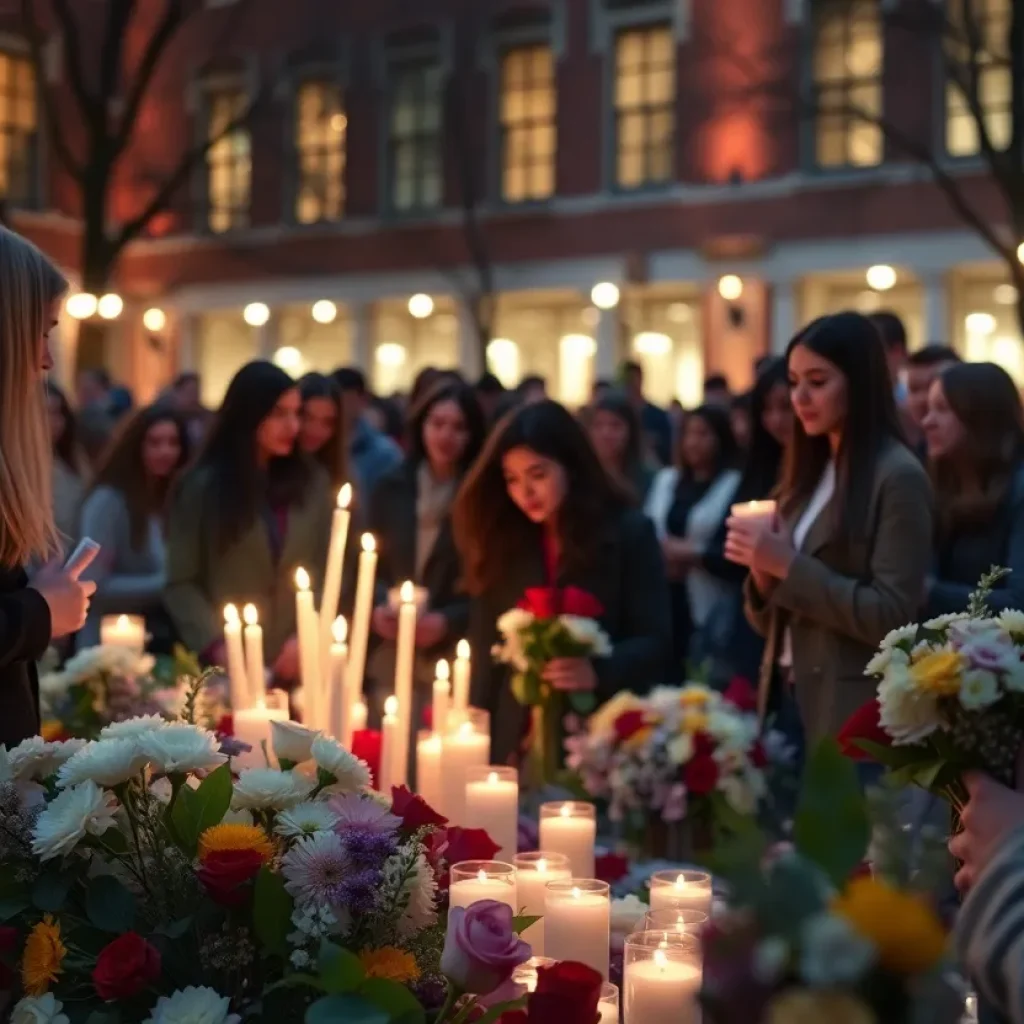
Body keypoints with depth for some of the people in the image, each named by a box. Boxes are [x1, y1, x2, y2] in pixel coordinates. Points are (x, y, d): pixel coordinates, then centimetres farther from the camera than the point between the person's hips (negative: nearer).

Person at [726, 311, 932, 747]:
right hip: (788, 701, 7)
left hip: (853, 715, -7)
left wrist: (789, 566, -19)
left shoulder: (898, 476, -11)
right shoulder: (810, 475, 11)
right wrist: (763, 570, -7)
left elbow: (891, 617, -18)